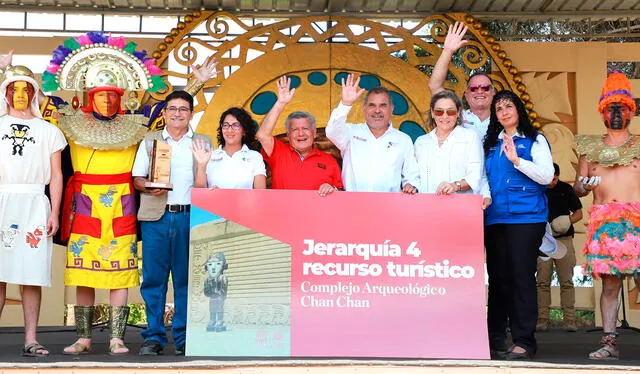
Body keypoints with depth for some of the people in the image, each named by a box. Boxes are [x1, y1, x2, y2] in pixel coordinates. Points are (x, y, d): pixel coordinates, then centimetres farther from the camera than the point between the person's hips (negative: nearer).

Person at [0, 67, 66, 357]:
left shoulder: (49, 131, 14)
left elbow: (56, 175, 10)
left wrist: (54, 213, 0)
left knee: (32, 275, -2)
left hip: (35, 203, 0)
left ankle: (30, 340, 1)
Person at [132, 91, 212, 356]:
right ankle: (153, 336, 8)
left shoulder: (203, 143, 14)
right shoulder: (150, 141, 15)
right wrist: (149, 187, -9)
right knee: (153, 278, -1)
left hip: (190, 216, 0)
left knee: (187, 279, 1)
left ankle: (184, 337, 9)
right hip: (155, 217, 0)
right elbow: (137, 178, 11)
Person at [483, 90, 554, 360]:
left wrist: (516, 159, -16)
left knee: (521, 275, -8)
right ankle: (495, 337, 13)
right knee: (497, 276, 7)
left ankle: (524, 340, -3)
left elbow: (546, 176, -8)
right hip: (494, 217, 5)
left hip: (526, 217, -4)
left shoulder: (534, 141, 4)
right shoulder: (490, 143, 17)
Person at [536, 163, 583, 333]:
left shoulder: (566, 189, 8)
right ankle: (542, 320, 3)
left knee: (566, 282, -1)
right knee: (543, 282, 1)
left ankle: (569, 320, 0)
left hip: (564, 239, 0)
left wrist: (568, 221, -8)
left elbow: (579, 213, 12)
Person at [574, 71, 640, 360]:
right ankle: (609, 342, 1)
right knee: (609, 283, 0)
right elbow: (577, 187, 15)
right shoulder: (590, 147, 16)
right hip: (604, 222, 1)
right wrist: (583, 186, -6)